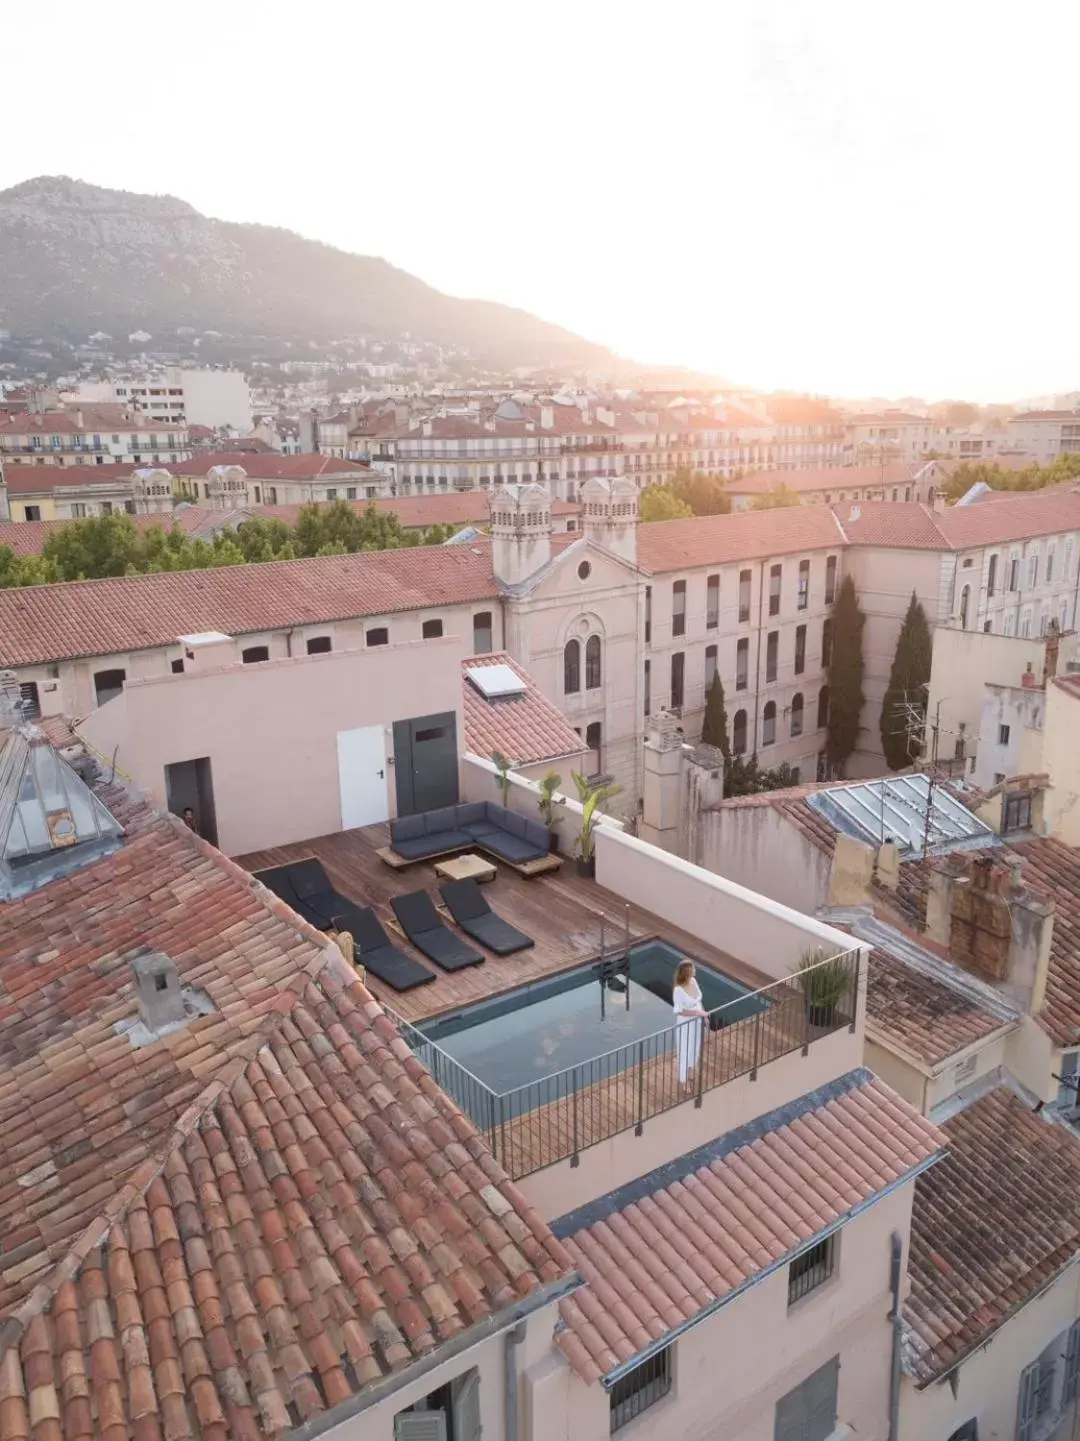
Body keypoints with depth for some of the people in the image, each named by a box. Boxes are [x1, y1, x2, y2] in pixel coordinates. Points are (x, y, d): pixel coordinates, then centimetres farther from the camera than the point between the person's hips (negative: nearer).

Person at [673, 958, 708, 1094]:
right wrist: (698, 1013, -26)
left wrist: (704, 1015, 12)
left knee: (695, 1049, 25)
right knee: (685, 1052, 12)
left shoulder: (693, 981, -8)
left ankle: (690, 1075, 49)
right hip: (685, 1024, -7)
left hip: (696, 1022, 7)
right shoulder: (678, 990, -30)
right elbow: (680, 1011, -24)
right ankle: (684, 1081, 34)